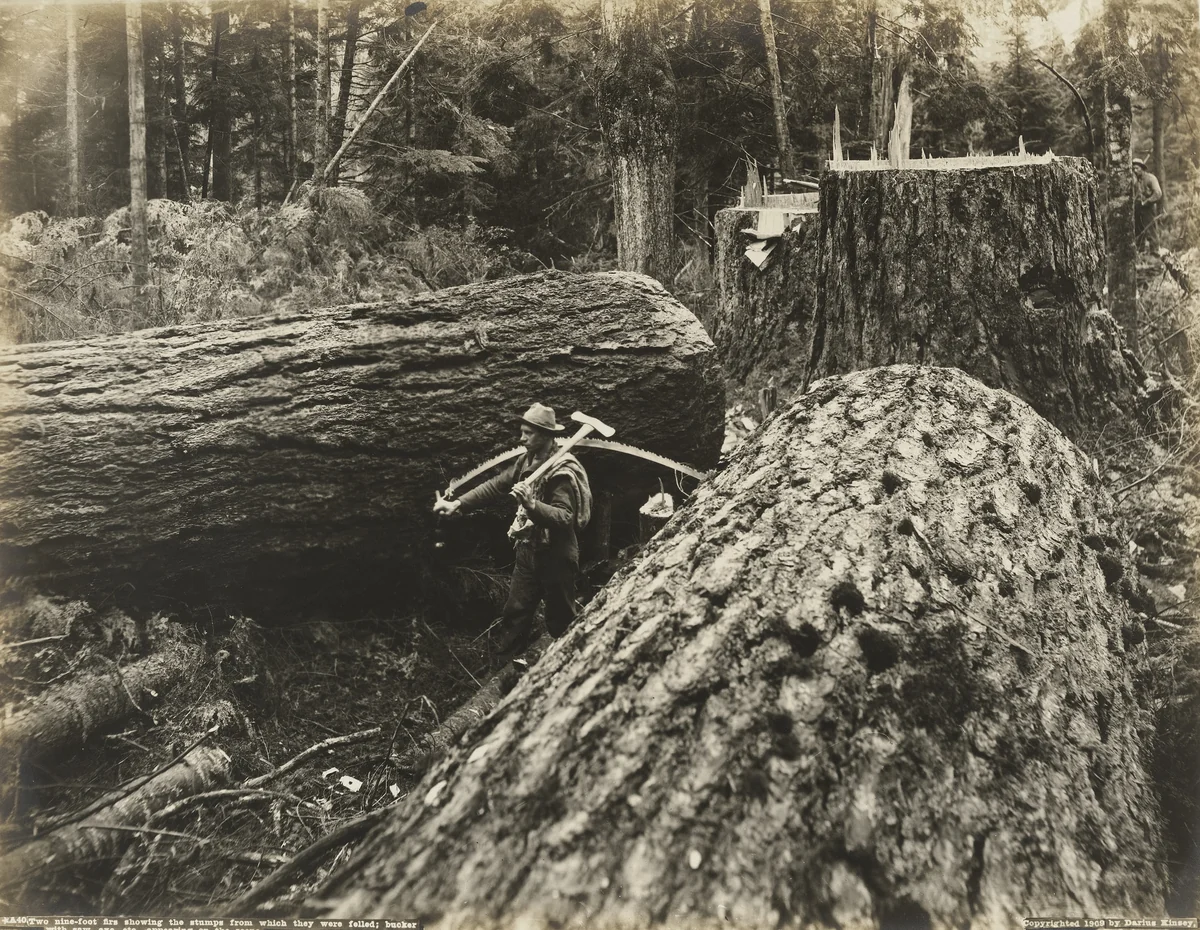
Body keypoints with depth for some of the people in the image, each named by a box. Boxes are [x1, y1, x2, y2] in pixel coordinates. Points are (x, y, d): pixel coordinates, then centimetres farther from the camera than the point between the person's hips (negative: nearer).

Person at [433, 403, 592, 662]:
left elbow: (565, 517, -31)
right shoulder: (527, 461, 3)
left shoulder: (562, 472, -22)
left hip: (555, 556, -8)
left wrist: (531, 505, -44)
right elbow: (495, 485, 5)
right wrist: (458, 503, -4)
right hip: (528, 550, 8)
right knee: (515, 613, 12)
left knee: (560, 620, 8)